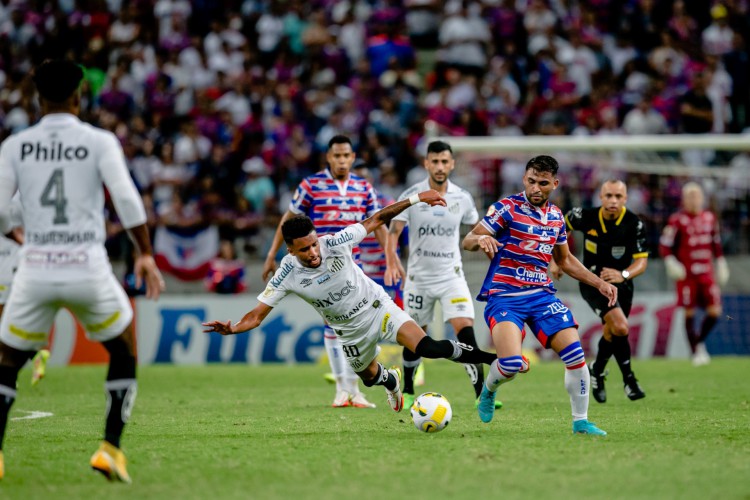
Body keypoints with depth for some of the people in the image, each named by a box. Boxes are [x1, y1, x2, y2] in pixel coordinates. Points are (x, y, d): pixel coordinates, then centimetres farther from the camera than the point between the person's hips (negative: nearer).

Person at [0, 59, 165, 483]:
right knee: (125, 355, 20)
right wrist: (146, 255, 0)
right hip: (89, 268, -1)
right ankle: (111, 448, 10)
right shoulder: (100, 141, 1)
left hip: (36, 269, 1)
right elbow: (127, 199, -7)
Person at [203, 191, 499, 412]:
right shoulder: (287, 275, -22)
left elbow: (376, 220, -13)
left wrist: (415, 199, -18)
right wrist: (232, 329, -40)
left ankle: (480, 356, -4)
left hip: (378, 308, -2)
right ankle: (391, 381, 61)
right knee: (370, 377, 24)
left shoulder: (335, 243, -24)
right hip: (352, 332, 3)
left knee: (427, 348, -24)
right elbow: (257, 315, -19)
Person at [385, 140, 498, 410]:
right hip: (418, 277, 0)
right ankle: (407, 392, 32)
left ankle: (481, 394, -17)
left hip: (451, 276, 0)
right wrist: (392, 262, -28)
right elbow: (393, 231, -12)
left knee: (465, 330, -16)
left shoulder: (462, 198, 0)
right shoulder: (411, 196, -7)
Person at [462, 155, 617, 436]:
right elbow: (467, 241, -8)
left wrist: (598, 283, 17)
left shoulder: (556, 216, 11)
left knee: (575, 354, -10)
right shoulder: (507, 208, -7)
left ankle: (581, 421, 7)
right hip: (504, 296, -5)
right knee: (511, 364, -24)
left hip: (541, 295, 5)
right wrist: (480, 239, -32)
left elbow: (564, 260, 26)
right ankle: (488, 391, 12)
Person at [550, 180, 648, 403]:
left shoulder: (634, 224, -18)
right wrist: (554, 260, -2)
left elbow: (642, 261, -18)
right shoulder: (586, 217, -16)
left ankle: (597, 371, 43)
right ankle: (629, 379, -7)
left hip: (621, 282, 3)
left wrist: (624, 275, -38)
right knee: (620, 327, -22)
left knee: (611, 333, 14)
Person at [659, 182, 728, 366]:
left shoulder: (710, 218, 10)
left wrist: (721, 264, 19)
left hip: (706, 273, 4)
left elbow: (716, 244, 21)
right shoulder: (677, 220, -7)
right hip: (686, 274, -4)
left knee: (715, 311, -4)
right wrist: (671, 263, -18)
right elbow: (665, 246, -5)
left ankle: (700, 342, 20)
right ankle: (696, 352, 8)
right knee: (689, 313, -2)